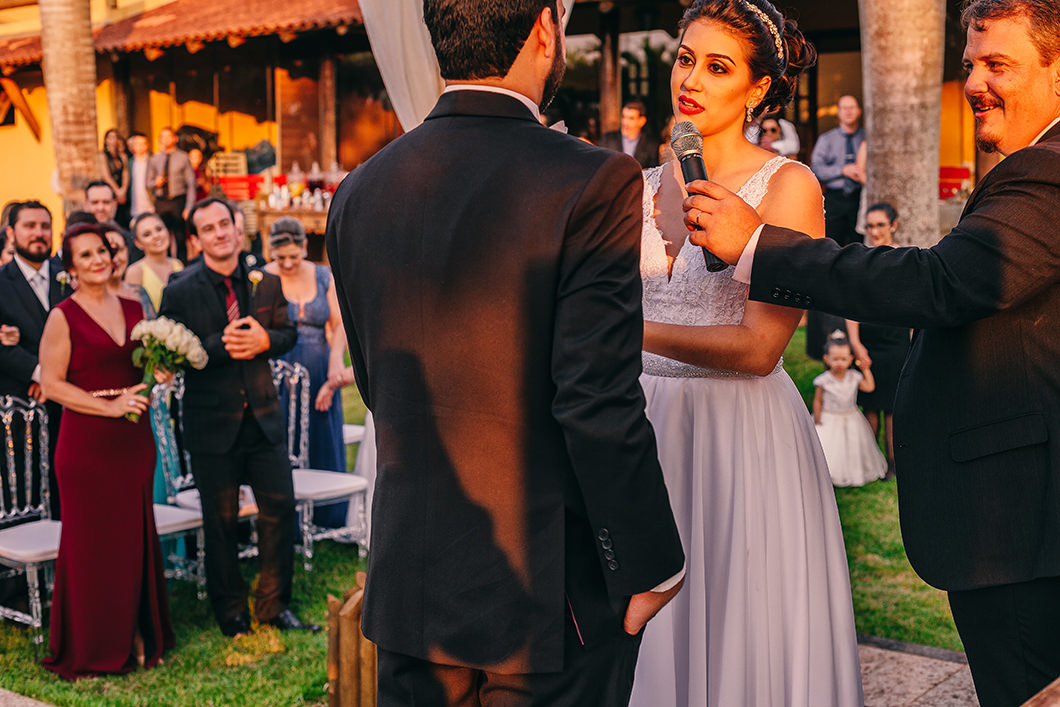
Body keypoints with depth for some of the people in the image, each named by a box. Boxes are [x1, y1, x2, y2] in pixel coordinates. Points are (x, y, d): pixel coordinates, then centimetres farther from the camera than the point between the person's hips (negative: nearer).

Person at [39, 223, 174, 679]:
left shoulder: (133, 309, 10)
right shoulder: (63, 317, -6)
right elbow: (52, 384, -11)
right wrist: (109, 406, -15)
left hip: (134, 440, 5)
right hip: (87, 444, -5)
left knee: (135, 539, 8)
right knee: (91, 543, 1)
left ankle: (135, 638, 21)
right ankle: (89, 650, 13)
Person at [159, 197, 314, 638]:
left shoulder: (266, 283, 5)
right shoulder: (179, 293, -5)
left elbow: (288, 334, 11)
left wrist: (264, 340, -11)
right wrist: (220, 344, -23)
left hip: (263, 417, 3)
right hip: (212, 423, -3)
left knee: (281, 509, 4)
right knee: (221, 520, 7)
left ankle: (273, 606, 20)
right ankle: (231, 614, 23)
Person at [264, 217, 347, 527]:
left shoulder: (324, 276, 7)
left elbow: (338, 324, 4)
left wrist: (336, 358, -12)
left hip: (319, 373, 3)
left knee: (325, 446, 7)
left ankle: (328, 520, 19)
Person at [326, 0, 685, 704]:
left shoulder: (359, 191, 2)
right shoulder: (593, 181, -16)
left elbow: (382, 390, 9)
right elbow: (599, 404, -19)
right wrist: (650, 565, -8)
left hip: (408, 584, 5)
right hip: (547, 593, -5)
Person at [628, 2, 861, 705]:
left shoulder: (788, 186, -6)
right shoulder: (642, 188, 9)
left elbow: (759, 348, -14)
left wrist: (632, 330, -19)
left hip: (743, 435, -4)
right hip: (648, 424, 5)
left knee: (737, 644, 4)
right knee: (648, 642, 10)